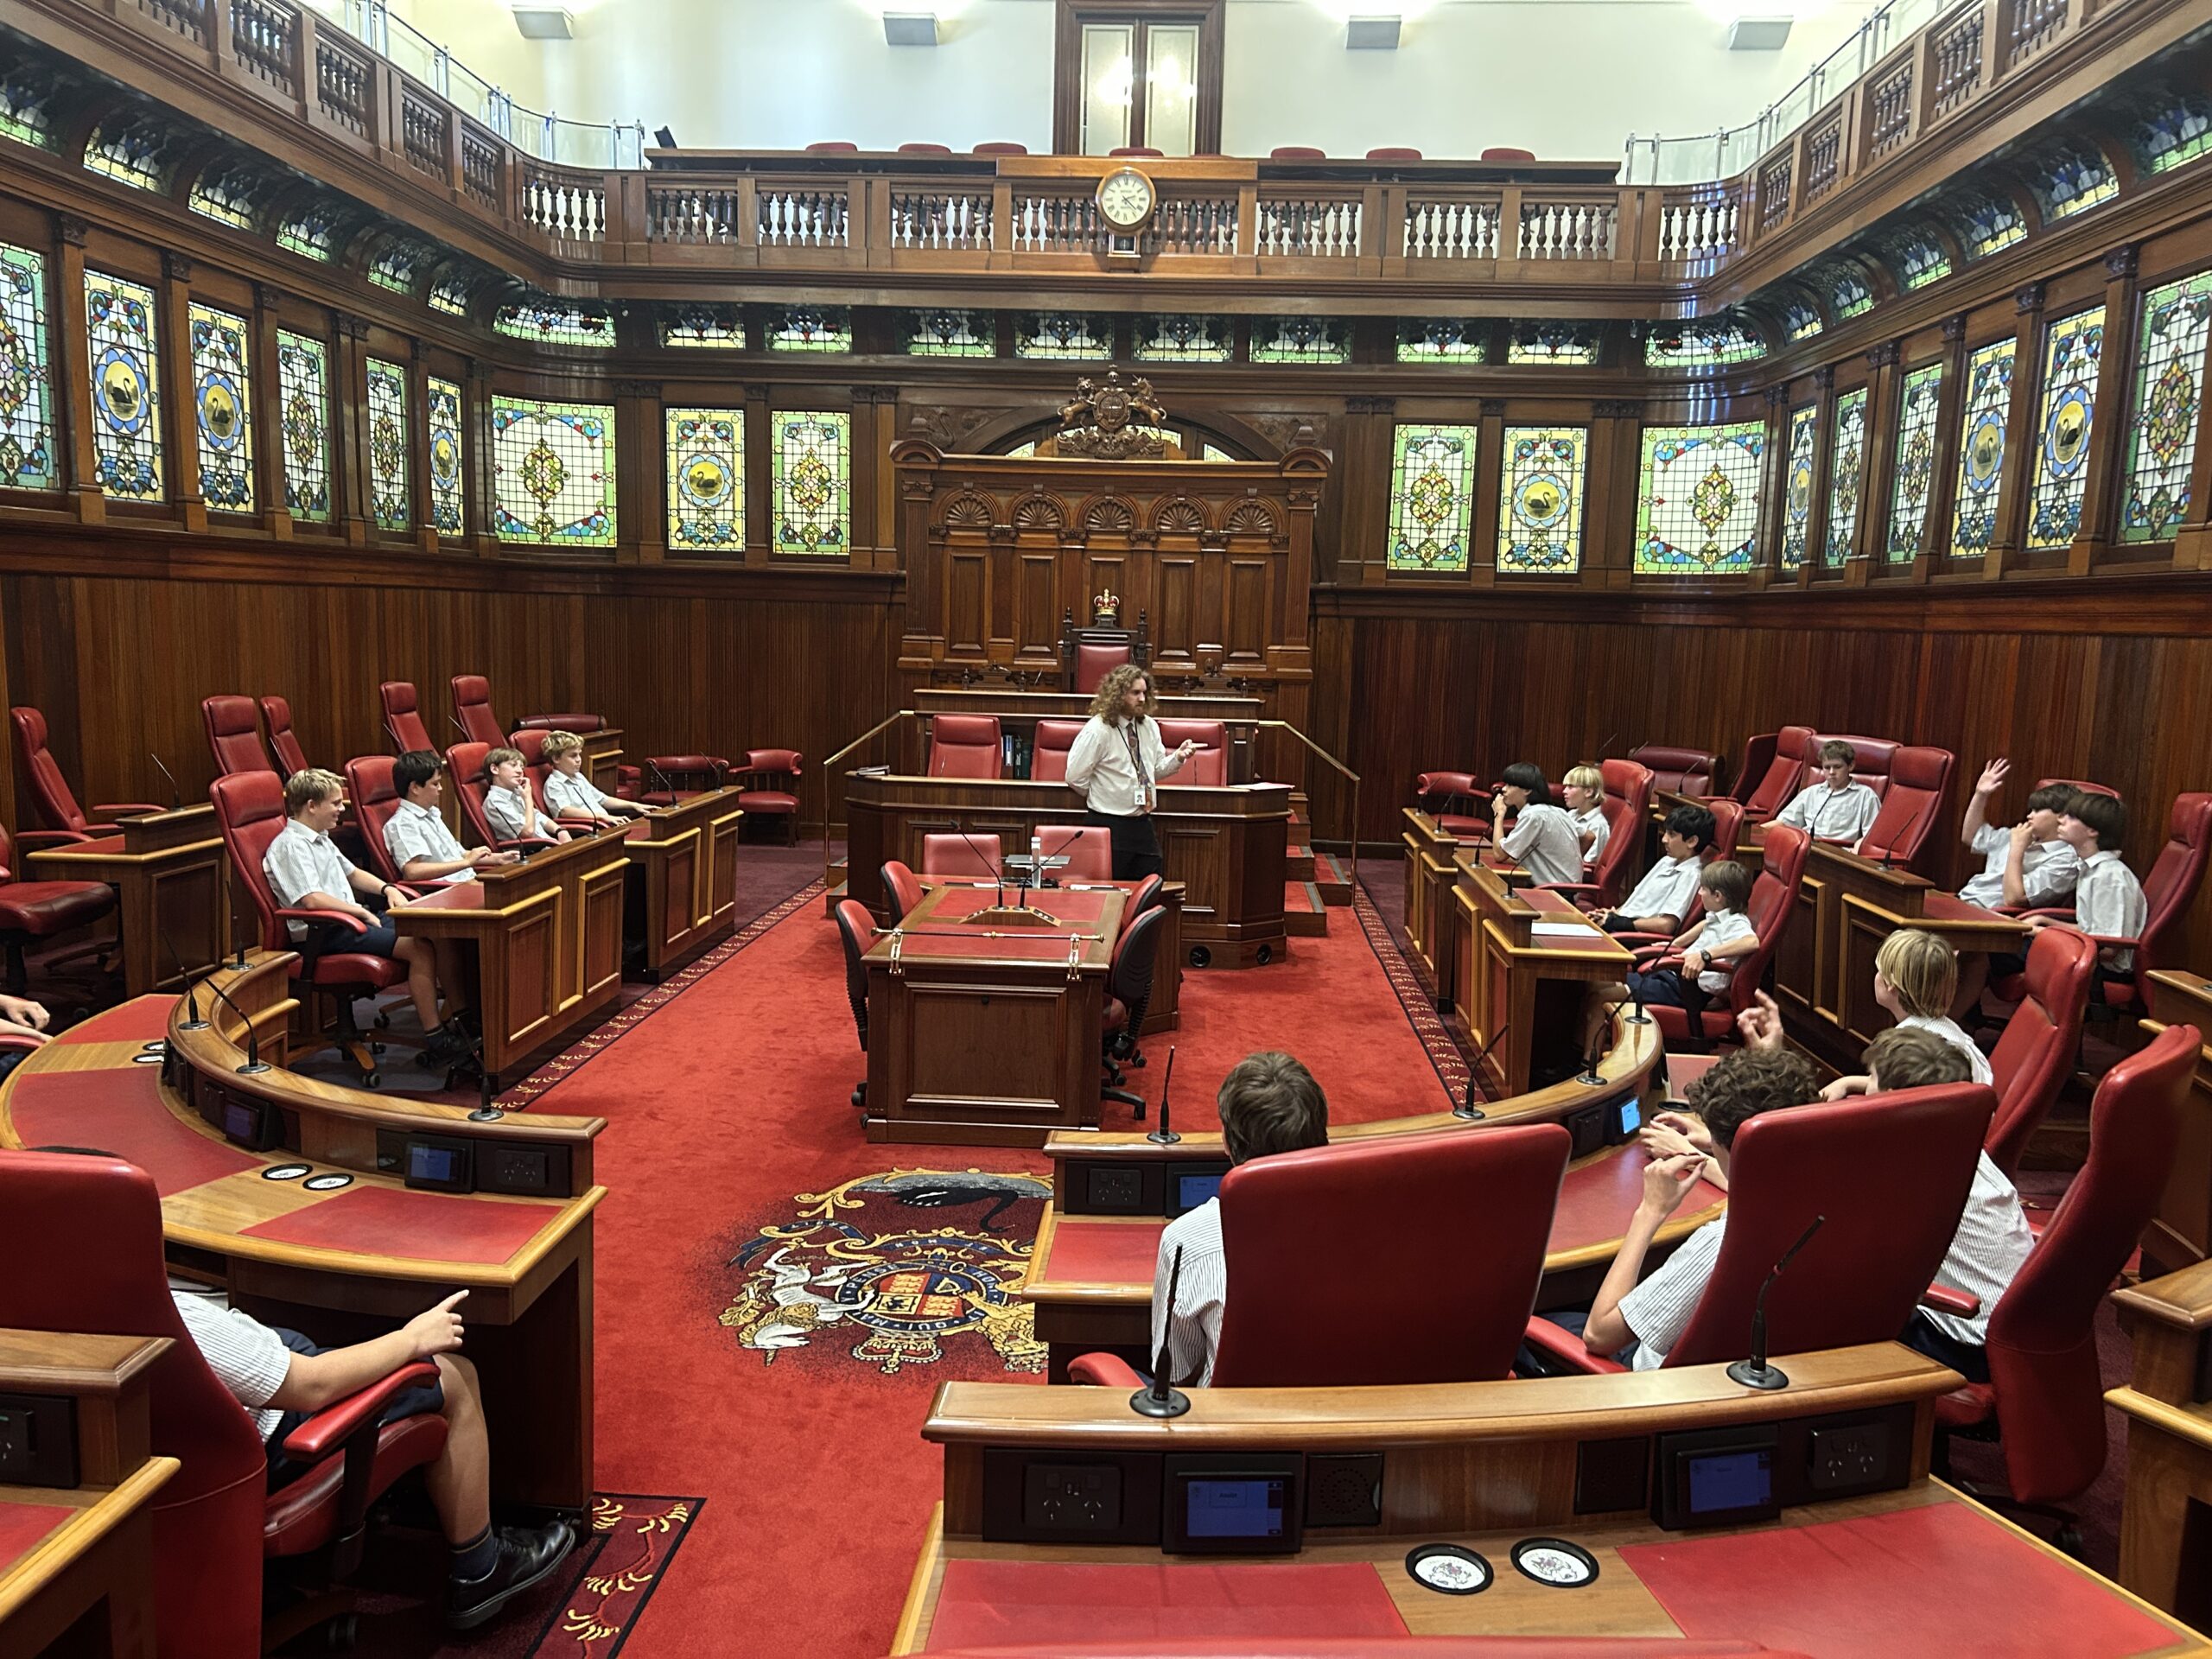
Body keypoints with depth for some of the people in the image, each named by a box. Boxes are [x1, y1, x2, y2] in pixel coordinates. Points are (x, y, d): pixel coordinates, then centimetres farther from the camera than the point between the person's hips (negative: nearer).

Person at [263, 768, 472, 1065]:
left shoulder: (319, 840, 20)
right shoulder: (290, 845, -12)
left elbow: (351, 873, 32)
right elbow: (312, 899, -23)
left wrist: (387, 889, 14)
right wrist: (362, 912, -16)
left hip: (351, 919, 10)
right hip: (323, 934, -10)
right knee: (421, 947, -26)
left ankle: (462, 1017, -3)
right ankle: (435, 1041, -24)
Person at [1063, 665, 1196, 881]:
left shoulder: (1149, 727, 7)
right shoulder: (1097, 730, -13)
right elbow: (1075, 777, -14)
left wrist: (1178, 758, -4)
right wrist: (1100, 795, -2)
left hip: (1143, 825, 6)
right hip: (1109, 825, -6)